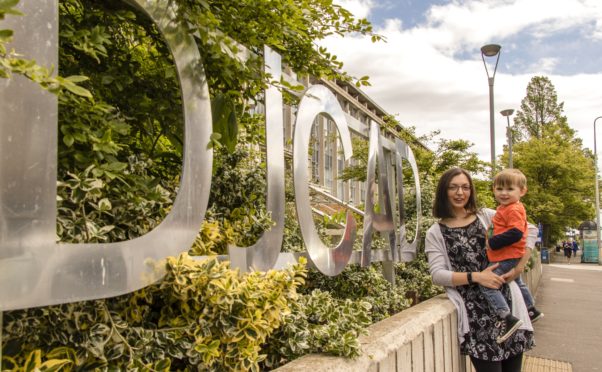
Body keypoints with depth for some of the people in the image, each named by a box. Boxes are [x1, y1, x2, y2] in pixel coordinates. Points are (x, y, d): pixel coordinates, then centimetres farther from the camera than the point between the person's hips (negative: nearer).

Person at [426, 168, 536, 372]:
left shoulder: (487, 216, 8)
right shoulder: (435, 233, 2)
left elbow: (530, 230, 10)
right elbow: (437, 274, -7)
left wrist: (519, 266, -2)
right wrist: (476, 277, -17)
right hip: (475, 311, -2)